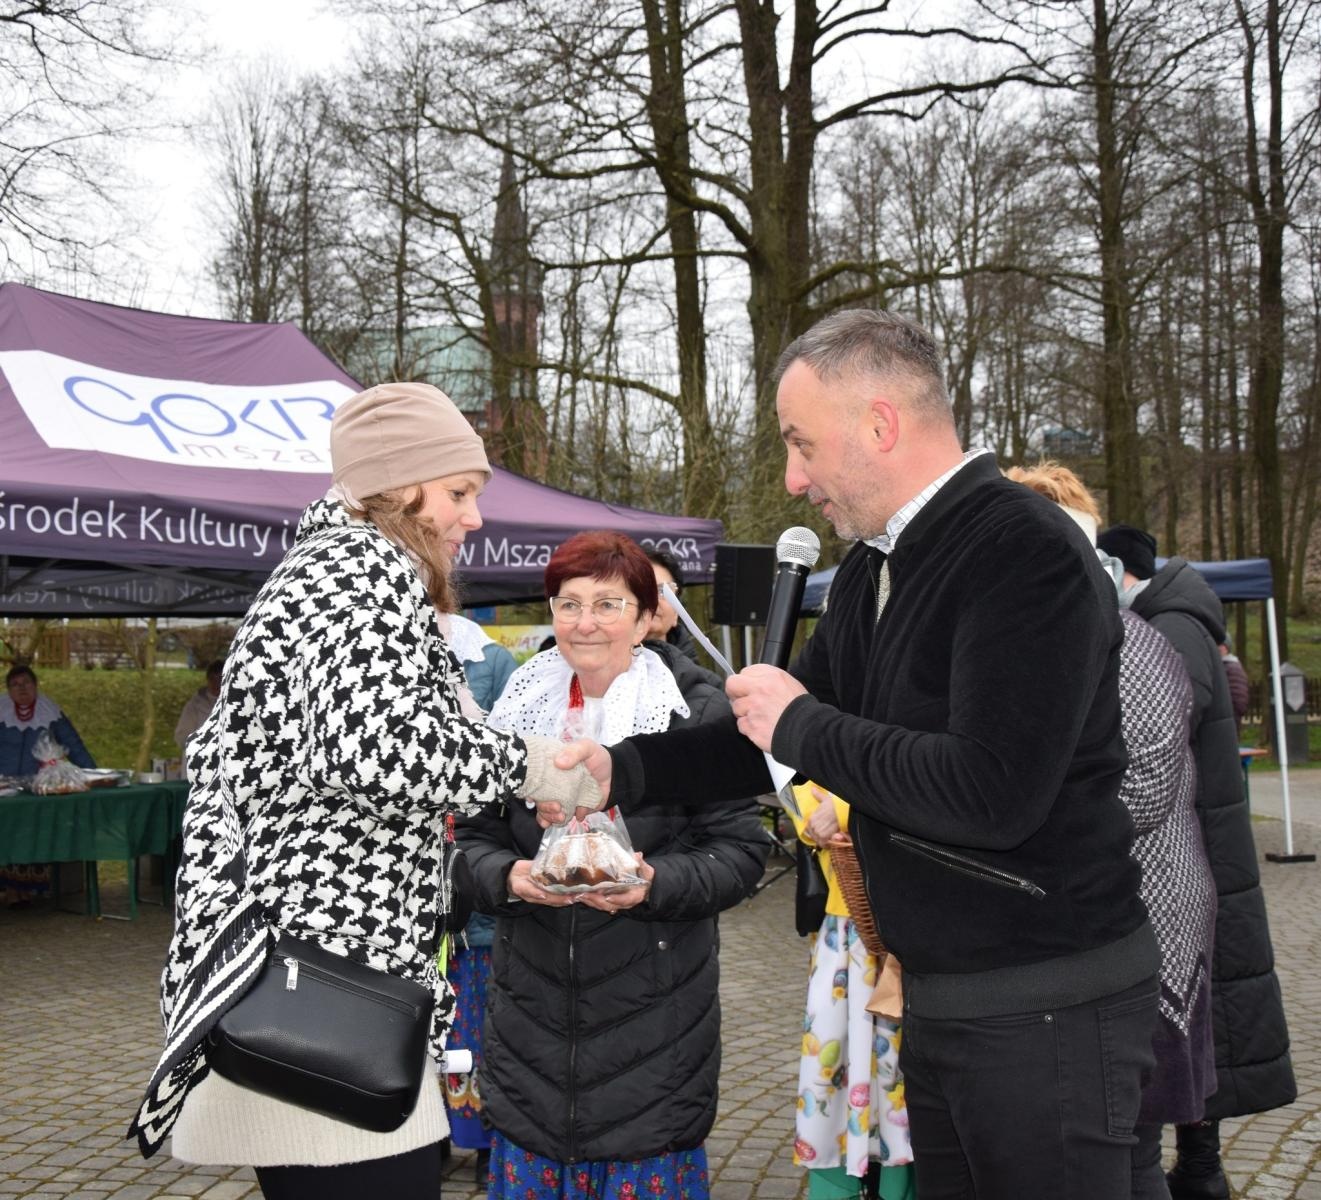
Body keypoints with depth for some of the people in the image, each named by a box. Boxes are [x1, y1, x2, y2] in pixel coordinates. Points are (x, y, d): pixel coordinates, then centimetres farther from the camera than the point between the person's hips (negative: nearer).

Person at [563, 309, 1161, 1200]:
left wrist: (803, 724, -17)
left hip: (1048, 1007, -9)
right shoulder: (872, 570, 8)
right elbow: (785, 732, 17)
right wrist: (624, 771, 5)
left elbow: (994, 793, -29)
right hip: (938, 994, 9)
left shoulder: (1027, 551, -20)